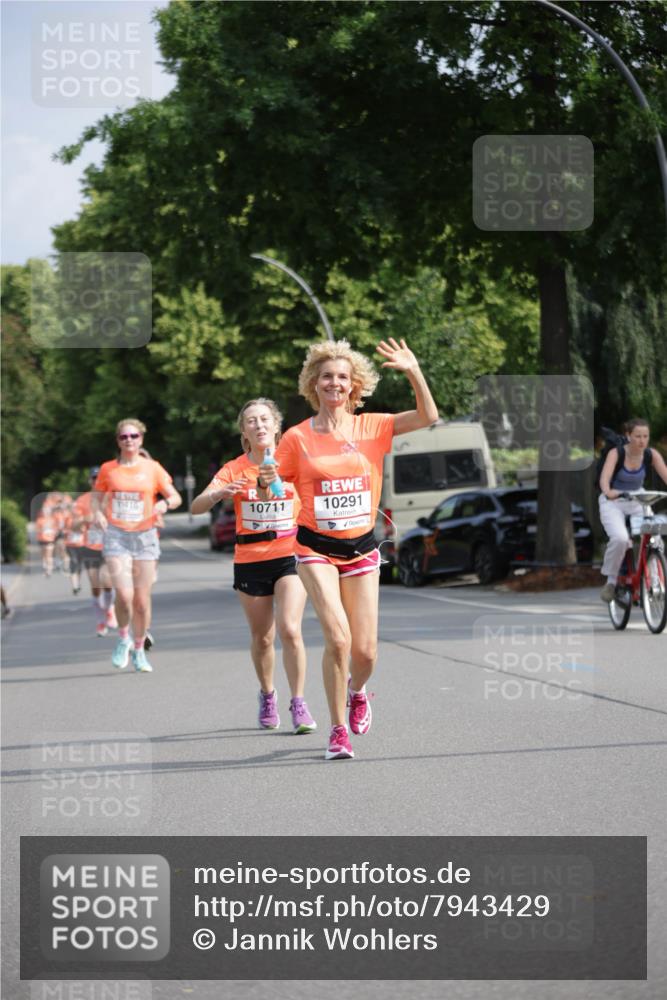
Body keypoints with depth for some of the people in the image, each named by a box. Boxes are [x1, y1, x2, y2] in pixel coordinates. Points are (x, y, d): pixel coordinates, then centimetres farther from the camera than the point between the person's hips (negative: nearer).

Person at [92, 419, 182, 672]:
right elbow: (97, 497, 16)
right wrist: (98, 513, -5)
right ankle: (123, 639, 7)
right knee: (124, 594, -19)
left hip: (145, 537, 1)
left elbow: (176, 498, 7)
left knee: (142, 600, 2)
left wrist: (165, 504, -15)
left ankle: (139, 650, 21)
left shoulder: (153, 468, 4)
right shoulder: (108, 469, 5)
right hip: (116, 536, -1)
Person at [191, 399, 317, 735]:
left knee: (290, 630, -17)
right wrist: (219, 494, -35)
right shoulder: (234, 469, -3)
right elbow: (197, 507, -15)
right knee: (262, 637, 11)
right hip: (250, 560, 1)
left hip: (290, 556, -1)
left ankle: (298, 704, -8)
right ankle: (267, 696, 35)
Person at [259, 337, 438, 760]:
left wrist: (414, 372, -19)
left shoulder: (370, 427, 1)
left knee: (365, 651, 1)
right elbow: (271, 492, 4)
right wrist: (266, 484, -20)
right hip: (317, 549, -2)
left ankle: (357, 692, 38)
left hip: (362, 549, 2)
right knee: (338, 637, -20)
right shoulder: (298, 438, -4)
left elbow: (428, 417, -6)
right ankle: (339, 730, -4)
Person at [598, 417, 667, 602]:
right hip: (613, 503, -3)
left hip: (637, 503, 4)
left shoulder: (651, 454, -9)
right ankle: (611, 581, -12)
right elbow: (605, 478, -33)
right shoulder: (616, 453, -18)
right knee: (620, 538, -31)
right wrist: (608, 492, -56)